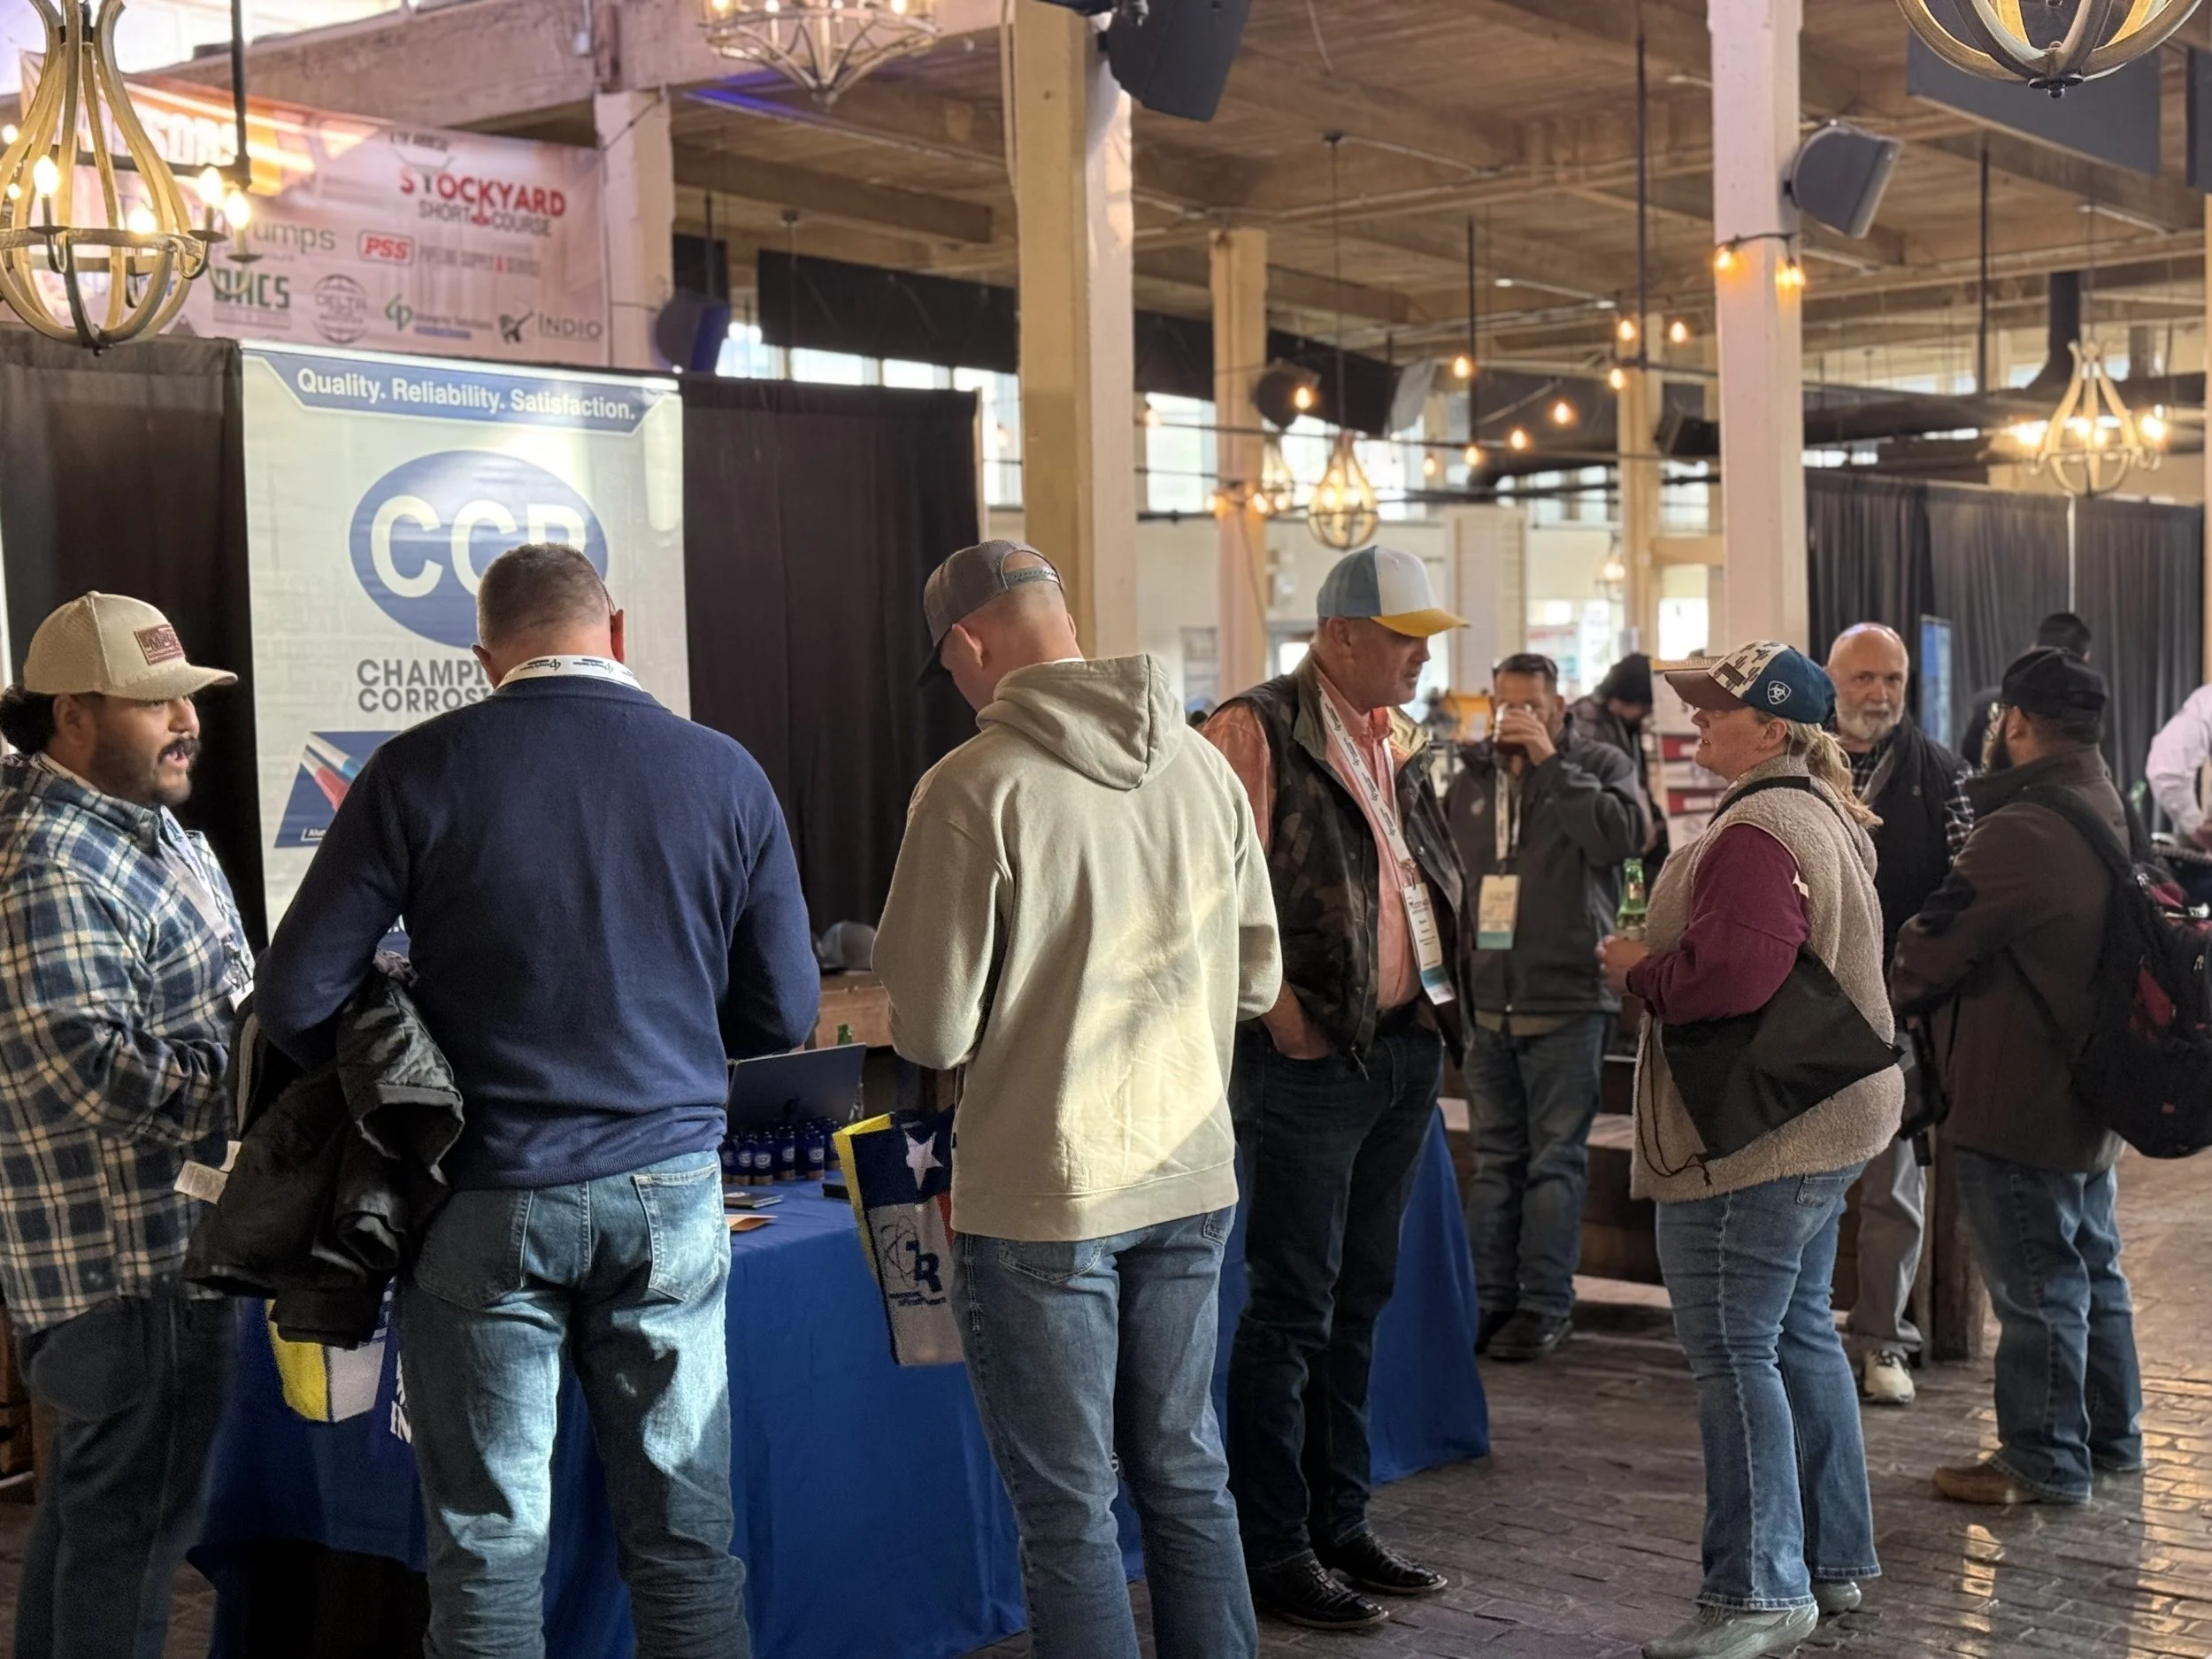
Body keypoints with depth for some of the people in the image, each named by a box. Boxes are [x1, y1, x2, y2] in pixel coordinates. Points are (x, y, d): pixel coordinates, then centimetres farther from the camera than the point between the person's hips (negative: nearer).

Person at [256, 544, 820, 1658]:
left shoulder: (419, 772, -6)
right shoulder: (725, 774, 0)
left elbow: (296, 999, -6)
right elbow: (783, 1012, 4)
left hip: (488, 1196, -1)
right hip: (668, 1188, 2)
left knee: (489, 1550, 9)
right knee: (686, 1540, 12)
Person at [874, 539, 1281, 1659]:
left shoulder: (973, 786, -16)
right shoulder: (1201, 764, 1)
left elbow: (933, 1031, -14)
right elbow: (1256, 980, 9)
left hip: (1041, 1198, -5)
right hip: (1191, 1180, 6)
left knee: (1069, 1506, 6)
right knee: (1186, 1472, 19)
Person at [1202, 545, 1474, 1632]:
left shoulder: (1394, 738, 13)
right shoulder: (1259, 730, -12)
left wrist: (1436, 1004, 11)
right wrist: (1280, 1009, -18)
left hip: (1407, 1050, 8)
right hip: (1312, 1058, -8)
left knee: (1359, 1299, 15)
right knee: (1292, 1310, -2)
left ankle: (1339, 1525, 26)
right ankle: (1272, 1553, 8)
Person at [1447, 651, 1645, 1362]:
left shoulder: (1600, 765, 0)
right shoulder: (1471, 779, 12)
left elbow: (1621, 835, -20)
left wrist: (1550, 762, -16)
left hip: (1566, 1001, -4)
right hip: (1487, 1002, 5)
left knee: (1556, 1160, 0)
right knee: (1494, 1158, 11)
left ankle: (1546, 1304, 7)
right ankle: (1489, 1297, 17)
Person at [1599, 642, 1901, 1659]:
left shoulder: (1756, 833, -19)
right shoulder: (1824, 815, 16)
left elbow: (1731, 973, -29)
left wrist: (1639, 970, -11)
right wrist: (1661, 963, 13)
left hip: (1754, 1133, -11)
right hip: (1821, 1119, 11)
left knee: (1733, 1351, -5)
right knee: (1799, 1334, 18)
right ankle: (1833, 1559, 28)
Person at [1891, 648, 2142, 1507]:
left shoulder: (2020, 832, -24)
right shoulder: (2108, 815, 8)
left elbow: (1934, 951, -18)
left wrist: (1886, 991, 2)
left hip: (2018, 1097, -10)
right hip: (2089, 1088, 10)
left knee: (2036, 1283, 0)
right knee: (2091, 1264, 20)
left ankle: (2045, 1461, 9)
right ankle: (2111, 1433, 33)